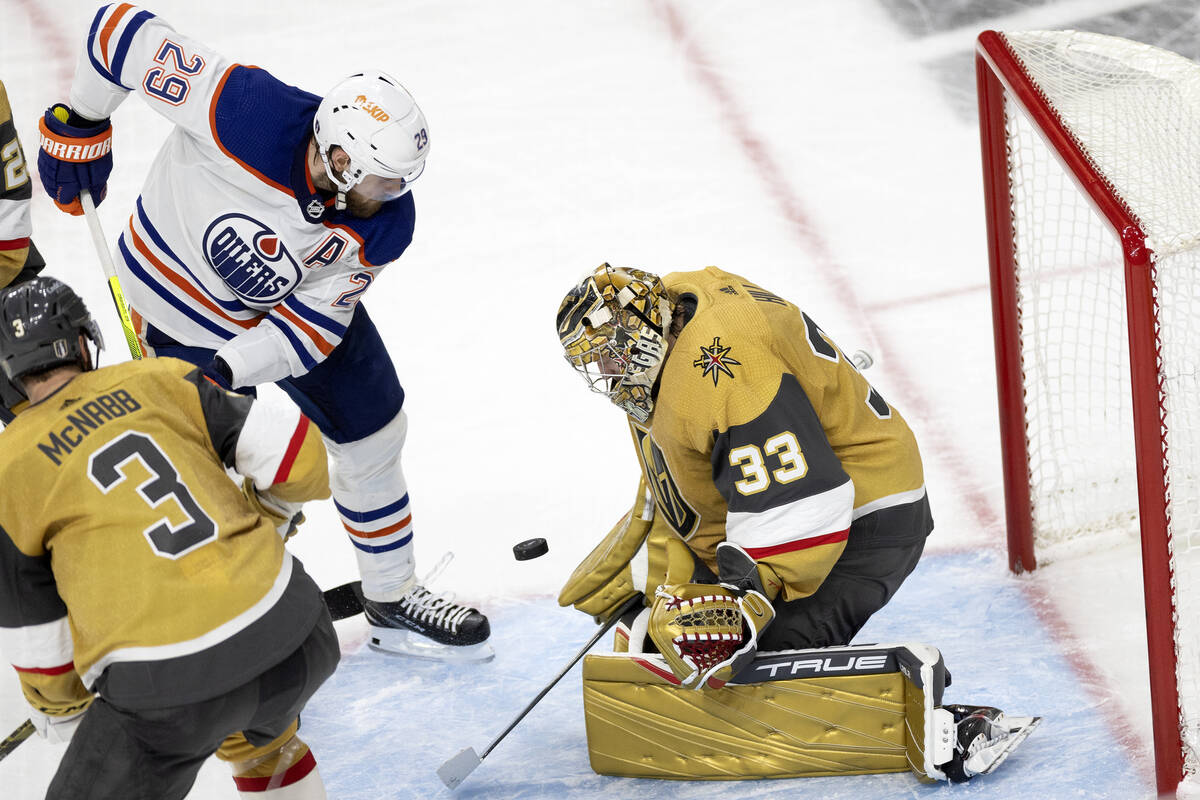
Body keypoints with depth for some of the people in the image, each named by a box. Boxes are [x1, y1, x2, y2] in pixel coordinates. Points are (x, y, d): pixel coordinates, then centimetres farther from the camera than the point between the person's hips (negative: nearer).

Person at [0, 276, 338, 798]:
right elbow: (299, 456, 5)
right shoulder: (163, 380, 10)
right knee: (259, 734, 37)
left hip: (166, 687, -4)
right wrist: (268, 516, 26)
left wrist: (58, 711, 30)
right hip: (288, 638, 4)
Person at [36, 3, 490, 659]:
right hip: (184, 293, -5)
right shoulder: (248, 113, -41)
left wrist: (227, 369, -31)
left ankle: (391, 603, 30)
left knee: (371, 431, 11)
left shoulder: (386, 222, -24)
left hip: (299, 297, 5)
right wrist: (80, 126, -17)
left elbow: (316, 320, -18)